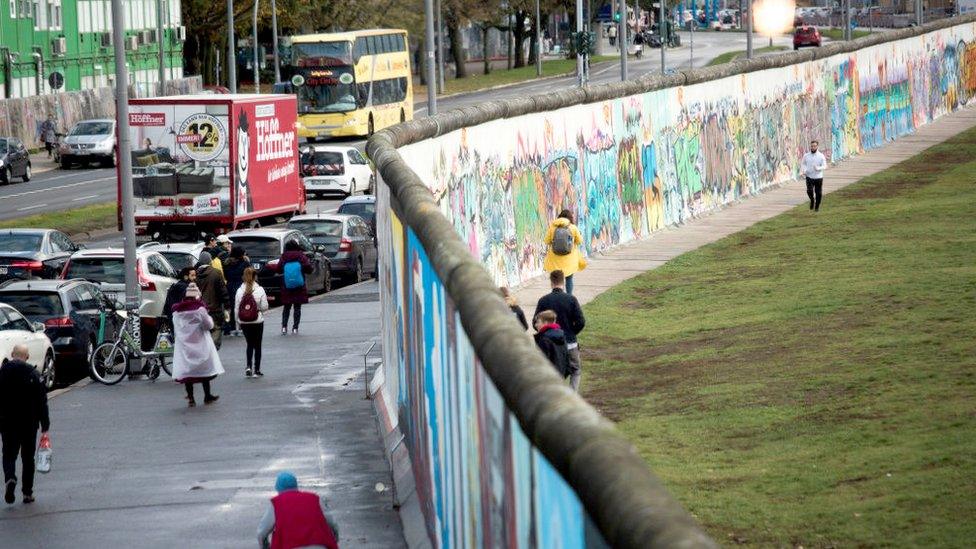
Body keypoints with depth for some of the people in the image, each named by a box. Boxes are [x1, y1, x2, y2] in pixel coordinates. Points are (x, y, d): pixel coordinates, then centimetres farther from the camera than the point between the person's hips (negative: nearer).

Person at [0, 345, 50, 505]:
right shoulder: (33, 374, -7)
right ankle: (27, 493, 12)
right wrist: (45, 424, 1)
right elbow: (41, 401, -6)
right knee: (28, 457, 11)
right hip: (29, 423, 0)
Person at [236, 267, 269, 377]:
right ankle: (256, 370, 12)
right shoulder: (260, 290, -11)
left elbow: (236, 308, -2)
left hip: (244, 322, 2)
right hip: (257, 322, -2)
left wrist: (238, 322, 8)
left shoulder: (239, 291, -5)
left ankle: (249, 367, -1)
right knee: (257, 345, 10)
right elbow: (264, 307, -9)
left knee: (249, 344, 15)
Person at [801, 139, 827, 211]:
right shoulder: (806, 156, 2)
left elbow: (824, 166, -6)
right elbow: (803, 164, 15)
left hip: (818, 177, -1)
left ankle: (817, 207, 25)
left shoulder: (821, 156, -4)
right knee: (809, 191, -17)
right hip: (809, 177, 1)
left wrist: (818, 168, -26)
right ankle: (812, 200, 15)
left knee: (818, 193, 4)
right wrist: (804, 170, -5)